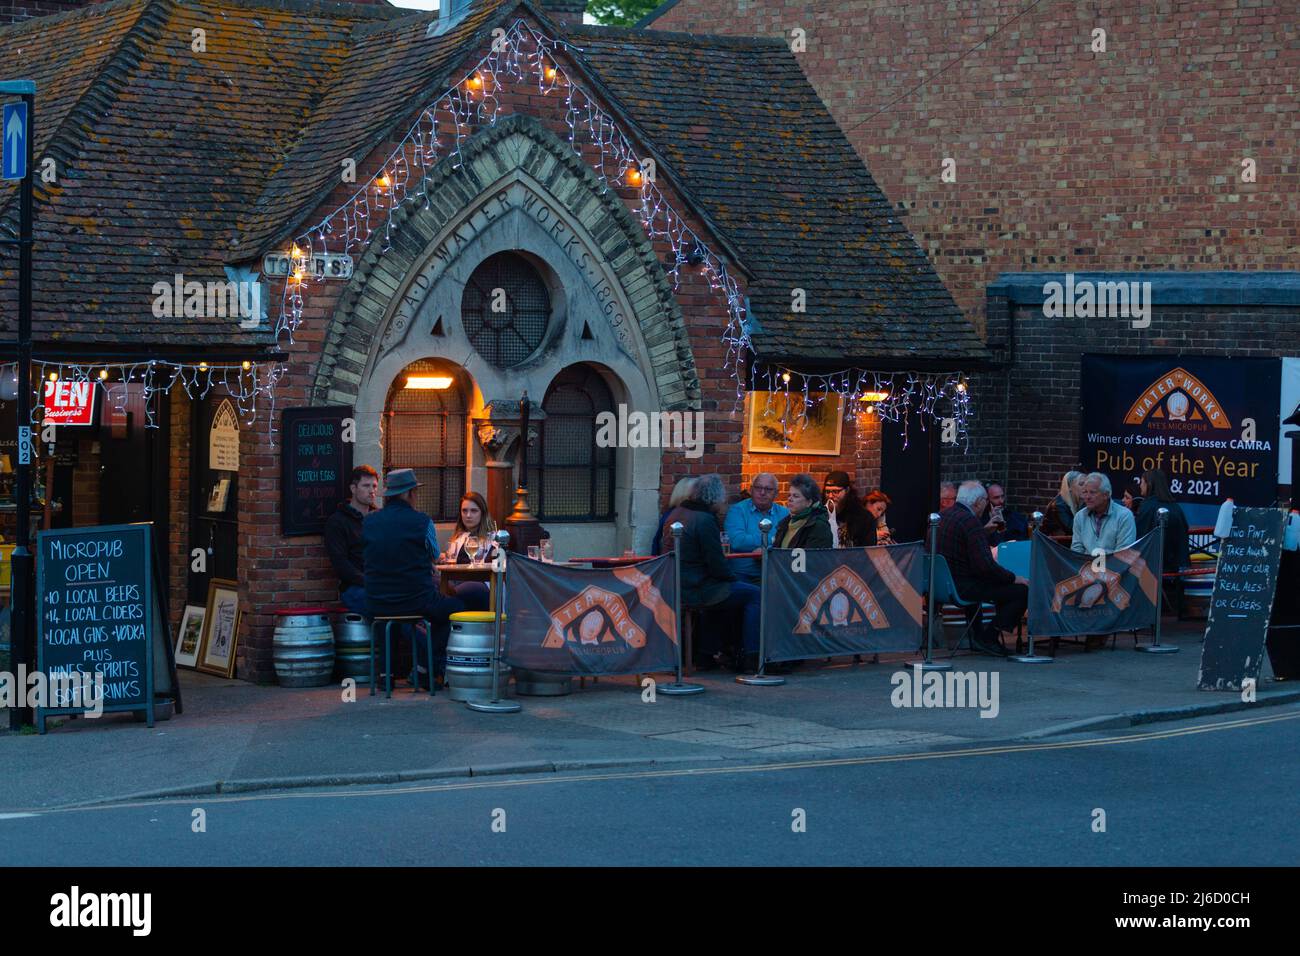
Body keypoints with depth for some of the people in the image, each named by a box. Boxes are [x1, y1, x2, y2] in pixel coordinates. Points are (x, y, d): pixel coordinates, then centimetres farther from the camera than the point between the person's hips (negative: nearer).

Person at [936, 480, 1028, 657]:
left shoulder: (943, 516, 10)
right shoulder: (971, 521, -18)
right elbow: (986, 565, -23)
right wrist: (1015, 578, -11)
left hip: (945, 583, 10)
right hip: (963, 587, -10)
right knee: (1022, 590, -9)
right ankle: (988, 638, -5)